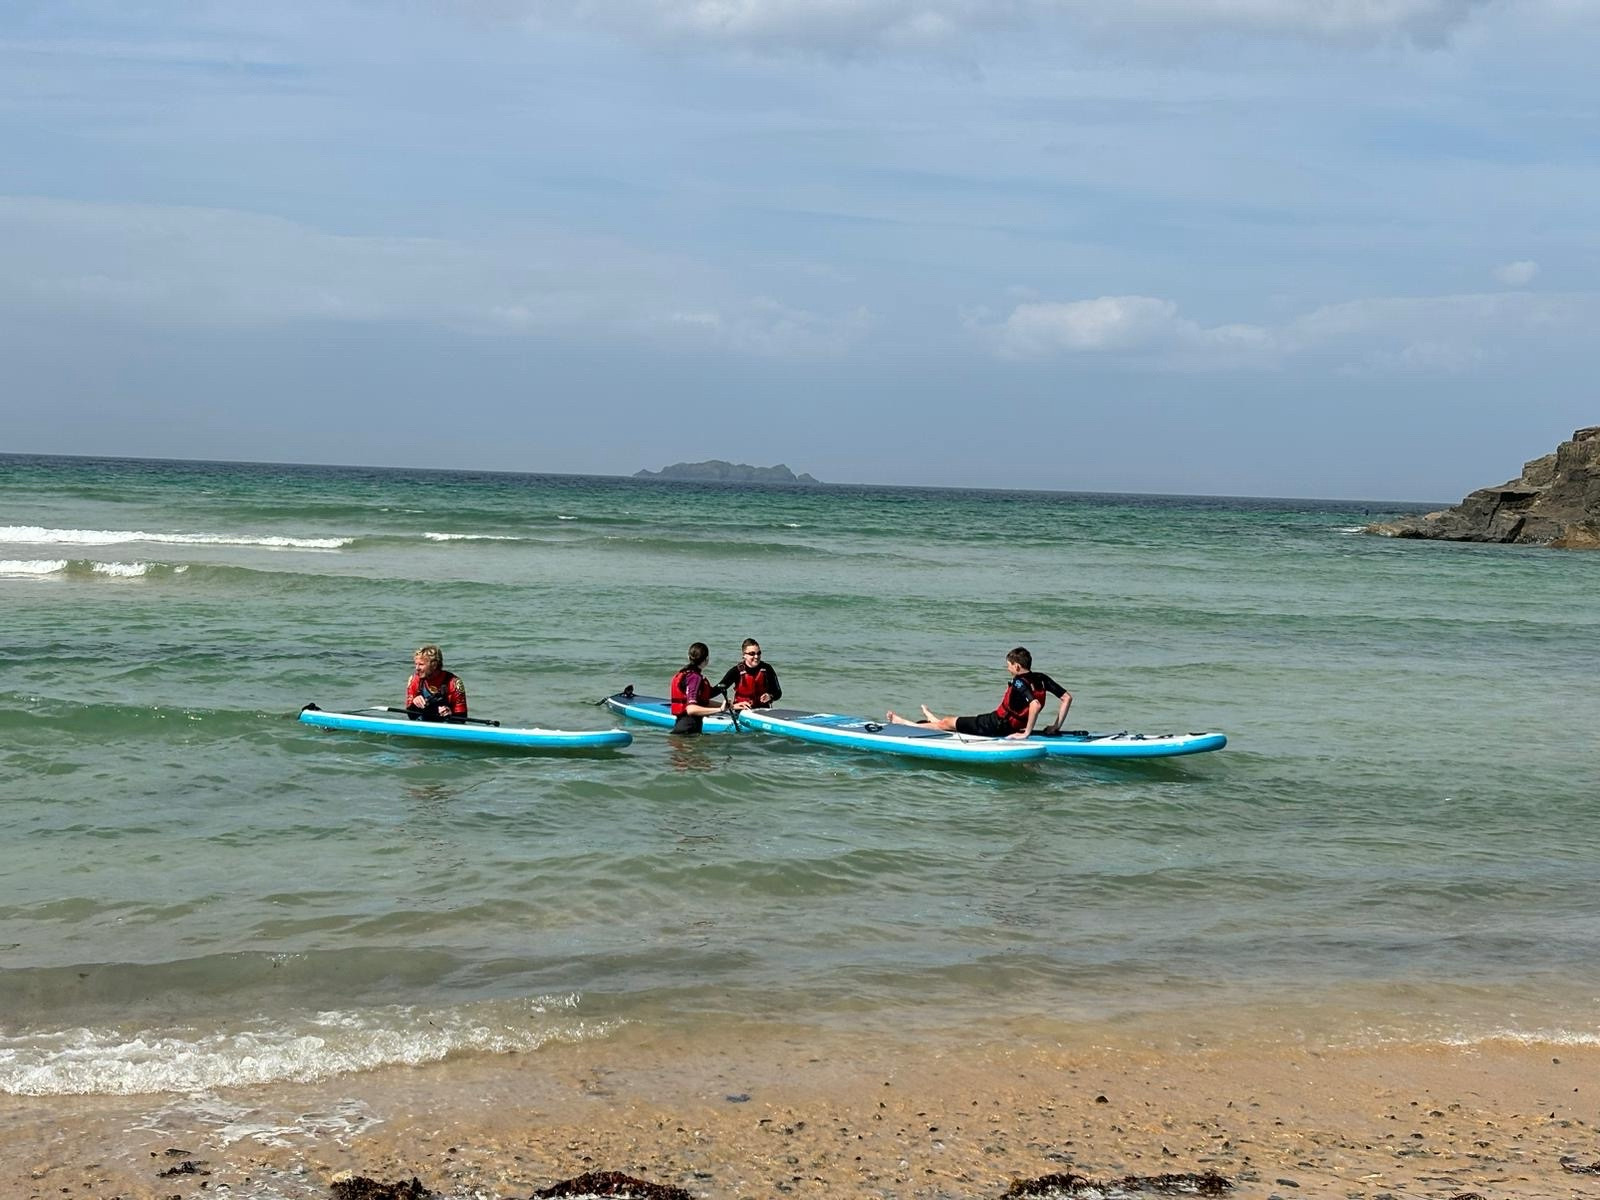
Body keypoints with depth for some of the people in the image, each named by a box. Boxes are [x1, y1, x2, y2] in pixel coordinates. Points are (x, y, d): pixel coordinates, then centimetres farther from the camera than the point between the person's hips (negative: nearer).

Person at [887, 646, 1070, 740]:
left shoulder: (1019, 682, -27)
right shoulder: (1042, 679, -3)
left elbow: (1035, 705, -43)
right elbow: (1067, 697, -1)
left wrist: (1026, 732, -32)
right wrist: (1057, 725, 2)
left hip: (996, 725, -8)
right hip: (1010, 726, 8)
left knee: (946, 723, 9)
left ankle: (903, 724, 25)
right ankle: (935, 721, 62)